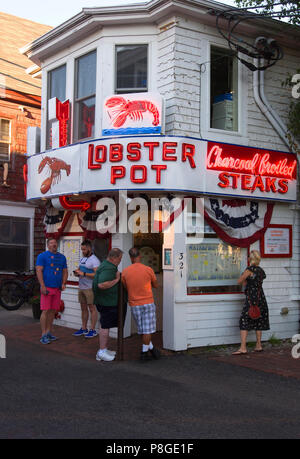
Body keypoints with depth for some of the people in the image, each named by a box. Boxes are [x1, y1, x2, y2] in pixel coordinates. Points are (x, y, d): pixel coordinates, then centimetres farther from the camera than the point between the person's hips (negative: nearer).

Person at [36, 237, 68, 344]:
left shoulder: (62, 257, 15)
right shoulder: (42, 256, -1)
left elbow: (65, 271, 19)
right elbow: (39, 271, -8)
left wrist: (63, 283, 3)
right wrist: (42, 286, -16)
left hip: (57, 288, 5)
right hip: (47, 287, -5)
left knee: (53, 311, 8)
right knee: (45, 310, -7)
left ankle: (48, 332, 17)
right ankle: (43, 335, -4)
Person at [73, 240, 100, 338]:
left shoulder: (94, 260, -11)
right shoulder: (82, 259, 15)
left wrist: (84, 274, -23)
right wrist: (77, 273, 0)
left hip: (90, 288, -8)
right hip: (81, 287, 8)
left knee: (92, 309, -2)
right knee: (83, 308, 12)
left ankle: (93, 330, 3)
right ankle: (83, 328, 19)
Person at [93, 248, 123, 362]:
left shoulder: (106, 265, 13)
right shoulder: (108, 269, -21)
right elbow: (102, 284, -33)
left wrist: (117, 276, 13)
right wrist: (116, 280, -22)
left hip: (106, 301, 11)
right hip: (107, 301, -11)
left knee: (104, 325, 16)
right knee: (105, 326, -4)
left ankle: (104, 350, 24)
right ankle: (102, 352, 3)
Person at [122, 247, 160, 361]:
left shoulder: (125, 272, -4)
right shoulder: (148, 270, -9)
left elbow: (125, 288, 7)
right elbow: (156, 285, 6)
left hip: (134, 305, 2)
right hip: (148, 303, -2)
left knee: (142, 329, 16)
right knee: (147, 329, 5)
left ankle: (151, 349, 21)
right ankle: (144, 352, 8)